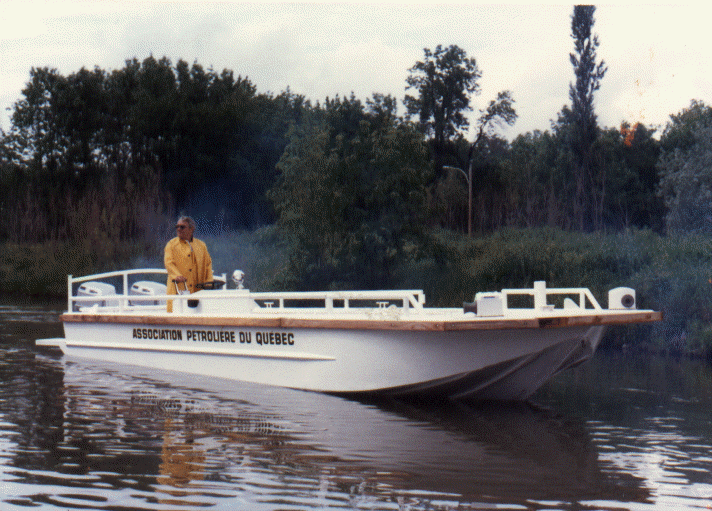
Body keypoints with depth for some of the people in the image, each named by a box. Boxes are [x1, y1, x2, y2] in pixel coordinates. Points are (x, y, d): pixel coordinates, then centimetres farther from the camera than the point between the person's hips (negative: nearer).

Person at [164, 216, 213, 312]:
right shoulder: (171, 244, 8)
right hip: (178, 289, -3)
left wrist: (209, 283, 3)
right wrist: (177, 275, -25)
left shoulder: (201, 245, 17)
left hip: (198, 290, 3)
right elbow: (169, 262, -5)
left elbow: (208, 264, 18)